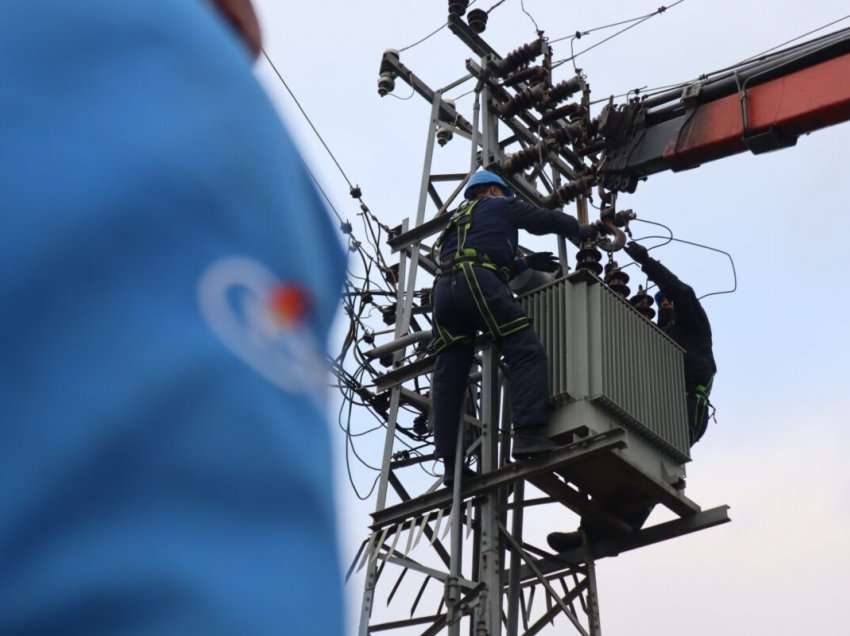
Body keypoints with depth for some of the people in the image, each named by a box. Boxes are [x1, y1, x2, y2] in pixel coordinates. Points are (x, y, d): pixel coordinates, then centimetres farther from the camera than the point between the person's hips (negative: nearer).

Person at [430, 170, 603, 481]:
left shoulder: (457, 220, 39)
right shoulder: (499, 205, 20)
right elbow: (546, 219, 23)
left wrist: (529, 262, 42)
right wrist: (581, 230, 39)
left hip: (444, 289, 7)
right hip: (477, 281, -7)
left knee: (448, 379, 0)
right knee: (526, 350, -12)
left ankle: (450, 462, -6)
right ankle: (528, 434, -29)